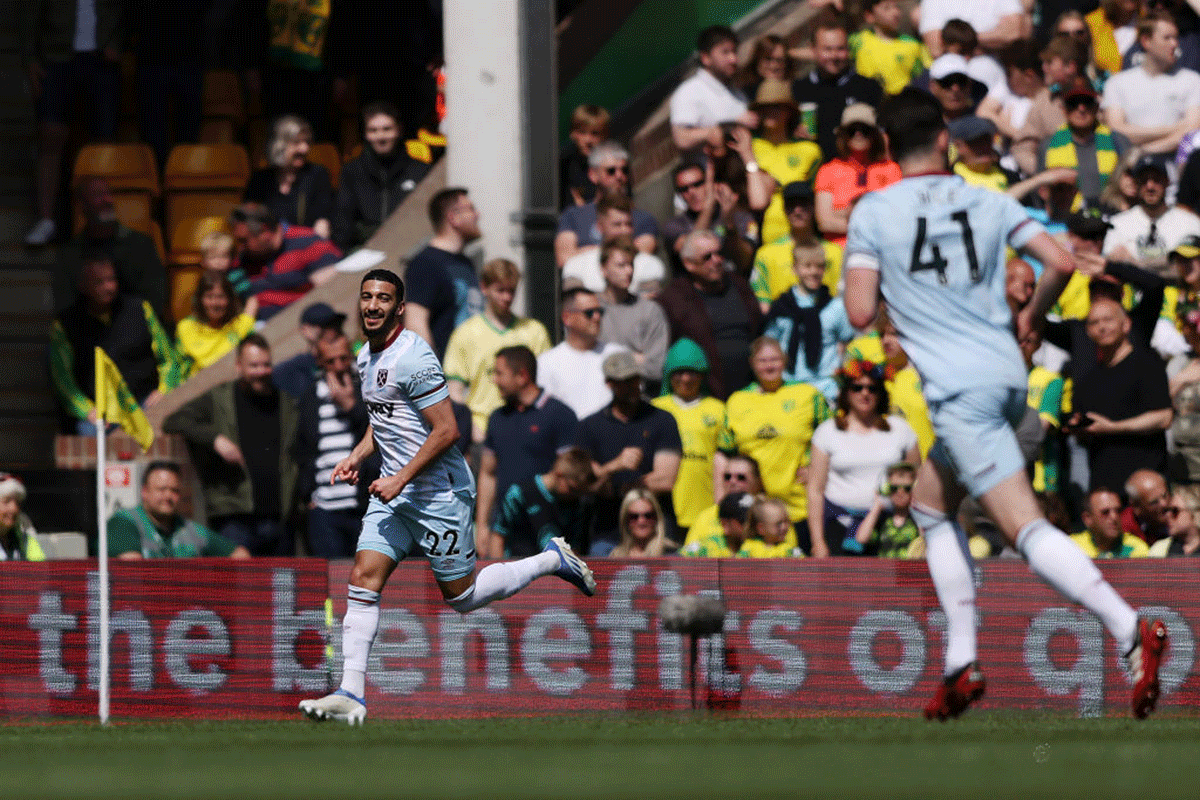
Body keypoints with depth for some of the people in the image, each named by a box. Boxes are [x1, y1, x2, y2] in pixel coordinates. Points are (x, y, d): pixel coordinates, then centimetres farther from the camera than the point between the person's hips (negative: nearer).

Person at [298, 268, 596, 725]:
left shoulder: (413, 358, -19)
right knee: (363, 580, -5)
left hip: (438, 492, -8)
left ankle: (553, 560, 22)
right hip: (394, 492, 8)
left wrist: (401, 478, -21)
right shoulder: (366, 358, 9)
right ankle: (351, 695, -6)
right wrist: (358, 456, 9)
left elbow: (446, 430, -21)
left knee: (462, 597, 3)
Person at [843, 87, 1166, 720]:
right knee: (931, 505, 23)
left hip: (958, 389, -6)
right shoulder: (988, 203, 9)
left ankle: (1130, 630, -32)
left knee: (1025, 527, -14)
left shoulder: (872, 213, -1)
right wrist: (1028, 319, 18)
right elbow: (1061, 264, 0)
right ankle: (961, 666, 15)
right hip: (1007, 374, 6)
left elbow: (860, 313, -7)